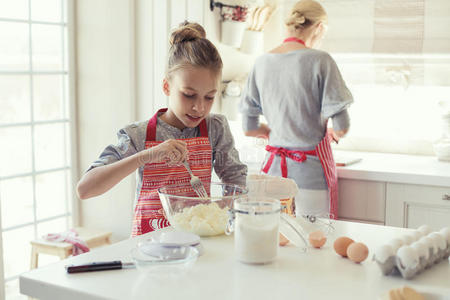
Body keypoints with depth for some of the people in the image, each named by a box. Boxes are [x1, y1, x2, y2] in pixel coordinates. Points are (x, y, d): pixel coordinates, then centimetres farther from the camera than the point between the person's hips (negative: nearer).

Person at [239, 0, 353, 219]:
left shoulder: (262, 63, 3)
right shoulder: (319, 60, -10)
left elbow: (248, 128, 8)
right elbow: (341, 127, -11)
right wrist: (334, 133, 11)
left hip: (274, 168, 5)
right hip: (311, 170, -4)